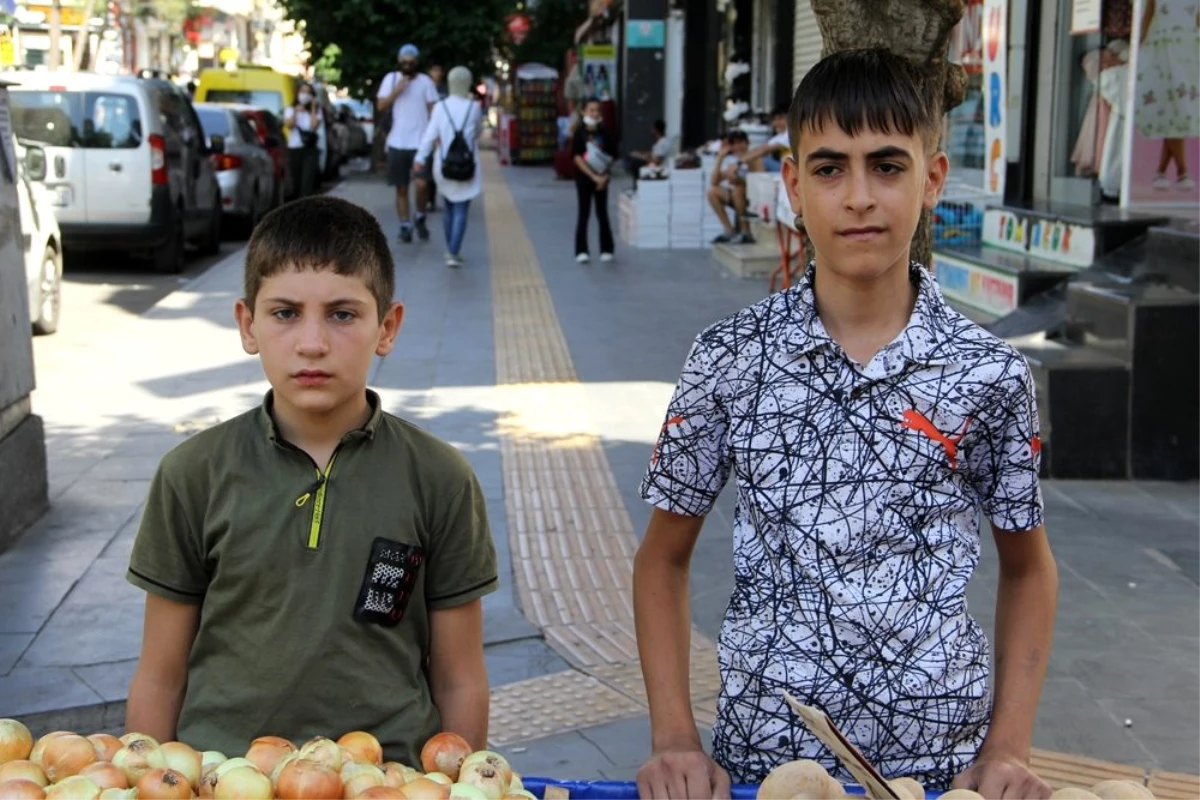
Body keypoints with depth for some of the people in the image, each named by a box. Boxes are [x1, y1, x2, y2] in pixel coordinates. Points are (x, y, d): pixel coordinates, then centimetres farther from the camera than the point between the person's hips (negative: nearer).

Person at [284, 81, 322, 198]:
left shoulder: (317, 111, 7)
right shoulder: (290, 109, 11)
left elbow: (314, 126, -10)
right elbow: (289, 124, -5)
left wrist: (313, 107, -7)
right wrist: (296, 111, -11)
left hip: (310, 150, -2)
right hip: (294, 150, 2)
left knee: (307, 182, -15)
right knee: (295, 182, 6)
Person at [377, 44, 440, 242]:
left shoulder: (426, 81, 1)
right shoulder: (391, 79, 5)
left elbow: (434, 110, 2)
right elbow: (381, 106, 1)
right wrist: (397, 90, -13)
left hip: (421, 142, -2)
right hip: (397, 143, 2)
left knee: (421, 184, -14)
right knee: (401, 188, 6)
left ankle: (419, 217, 10)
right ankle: (405, 226, 15)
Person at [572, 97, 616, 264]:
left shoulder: (603, 133, 3)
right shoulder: (579, 133, -6)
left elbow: (610, 157, 5)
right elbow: (577, 158, -10)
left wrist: (604, 177, -9)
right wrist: (593, 176, -17)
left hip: (601, 179, 2)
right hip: (584, 177, -2)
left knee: (602, 214, 6)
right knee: (584, 214, 0)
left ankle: (606, 250, 14)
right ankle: (581, 251, 3)